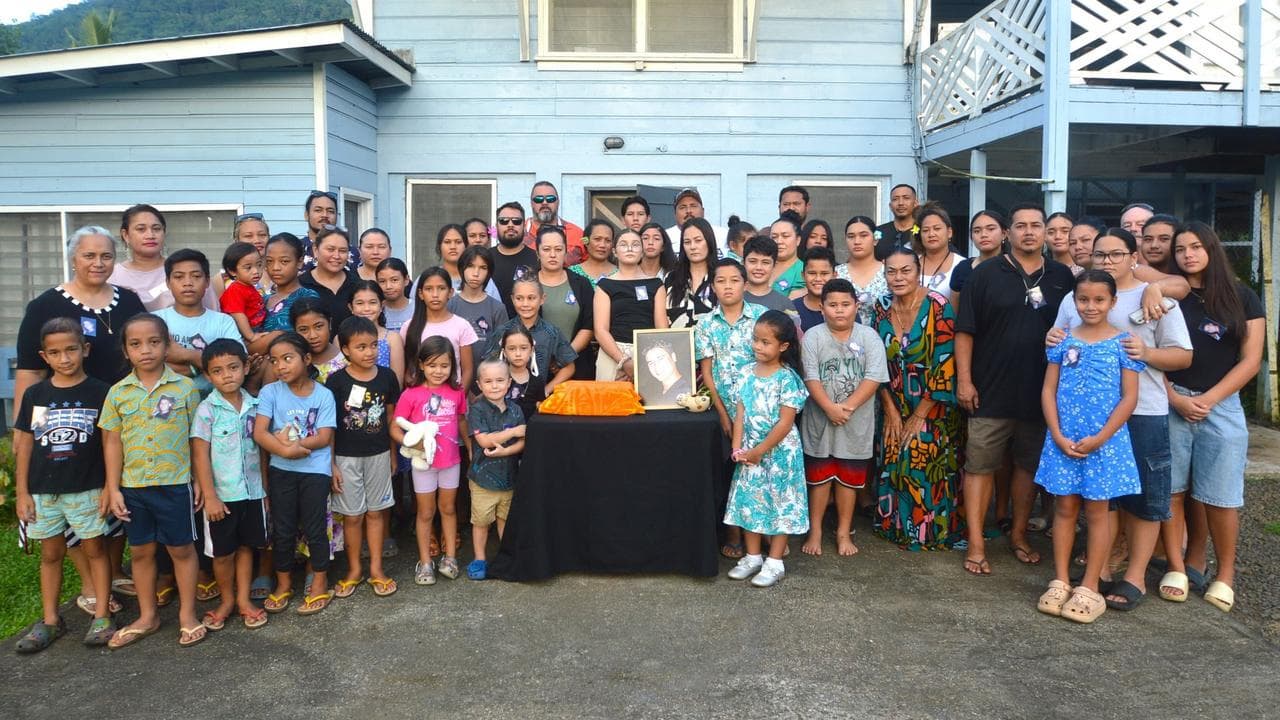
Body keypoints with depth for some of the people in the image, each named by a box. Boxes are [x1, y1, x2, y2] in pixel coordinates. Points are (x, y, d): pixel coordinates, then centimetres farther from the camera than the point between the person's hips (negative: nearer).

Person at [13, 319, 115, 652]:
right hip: (43, 490, 3)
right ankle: (50, 620, 24)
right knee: (50, 554, 13)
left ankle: (102, 616, 14)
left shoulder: (99, 393, -6)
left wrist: (109, 487, -8)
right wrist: (22, 492, 3)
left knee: (94, 549, 6)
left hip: (87, 489, -3)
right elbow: (23, 445, 6)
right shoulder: (35, 395, 2)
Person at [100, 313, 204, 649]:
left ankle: (187, 614, 21)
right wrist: (113, 489, 0)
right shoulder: (118, 392, 0)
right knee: (140, 551, 14)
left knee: (181, 548, 8)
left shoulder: (184, 387, -6)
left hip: (175, 483, -3)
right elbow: (112, 442, 4)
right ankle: (147, 616, 29)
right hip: (133, 486, 3)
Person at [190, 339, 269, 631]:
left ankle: (243, 599, 27)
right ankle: (227, 599, 29)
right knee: (223, 552, 10)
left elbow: (261, 450, 7)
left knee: (246, 546, 13)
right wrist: (209, 496, -13)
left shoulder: (254, 406, 0)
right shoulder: (207, 409, -10)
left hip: (252, 491, 3)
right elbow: (200, 455, -10)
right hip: (221, 494, -3)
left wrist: (266, 489, 7)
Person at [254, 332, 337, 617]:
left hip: (315, 471, -2)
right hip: (280, 471, 2)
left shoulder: (323, 394, -7)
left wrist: (288, 441, -15)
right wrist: (286, 450, -24)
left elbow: (324, 437, -11)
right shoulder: (270, 392, -4)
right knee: (282, 530, 12)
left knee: (314, 528, 7)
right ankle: (283, 584, 28)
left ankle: (320, 583, 23)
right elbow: (259, 433, -12)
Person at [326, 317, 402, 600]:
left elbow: (390, 417, 6)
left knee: (375, 512, 11)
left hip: (378, 455, 2)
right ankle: (354, 569, 24)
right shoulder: (336, 381, -11)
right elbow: (328, 425, -7)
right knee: (352, 515, 9)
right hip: (346, 457, -2)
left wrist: (393, 455, 9)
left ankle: (376, 568, 23)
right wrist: (331, 464, -8)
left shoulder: (387, 377, -4)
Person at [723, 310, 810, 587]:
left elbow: (785, 423, -18)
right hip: (749, 452, 6)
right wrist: (737, 447, -7)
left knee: (780, 503, 5)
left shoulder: (787, 377, -15)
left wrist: (759, 451, -15)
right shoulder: (750, 373, 3)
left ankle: (775, 563, 15)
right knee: (750, 502, 12)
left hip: (779, 451, -6)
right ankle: (752, 557, 25)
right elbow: (741, 412, 4)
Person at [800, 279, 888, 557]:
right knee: (819, 478, 9)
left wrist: (847, 407, -19)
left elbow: (874, 378, -10)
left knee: (849, 479, 11)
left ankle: (844, 532, 25)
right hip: (820, 421, -1)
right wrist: (830, 408, -22)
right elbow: (811, 378, -10)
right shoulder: (813, 336, -3)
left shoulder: (869, 337, -1)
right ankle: (815, 531, 22)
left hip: (856, 424, 1)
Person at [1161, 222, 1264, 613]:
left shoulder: (1242, 297, 6)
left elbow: (1250, 360, 2)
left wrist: (1208, 399, -7)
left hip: (1222, 405, 0)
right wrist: (1176, 398, -9)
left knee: (1219, 496, 0)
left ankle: (1226, 573, 15)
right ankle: (1177, 566, 11)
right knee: (1171, 490, 0)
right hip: (1171, 402, 1)